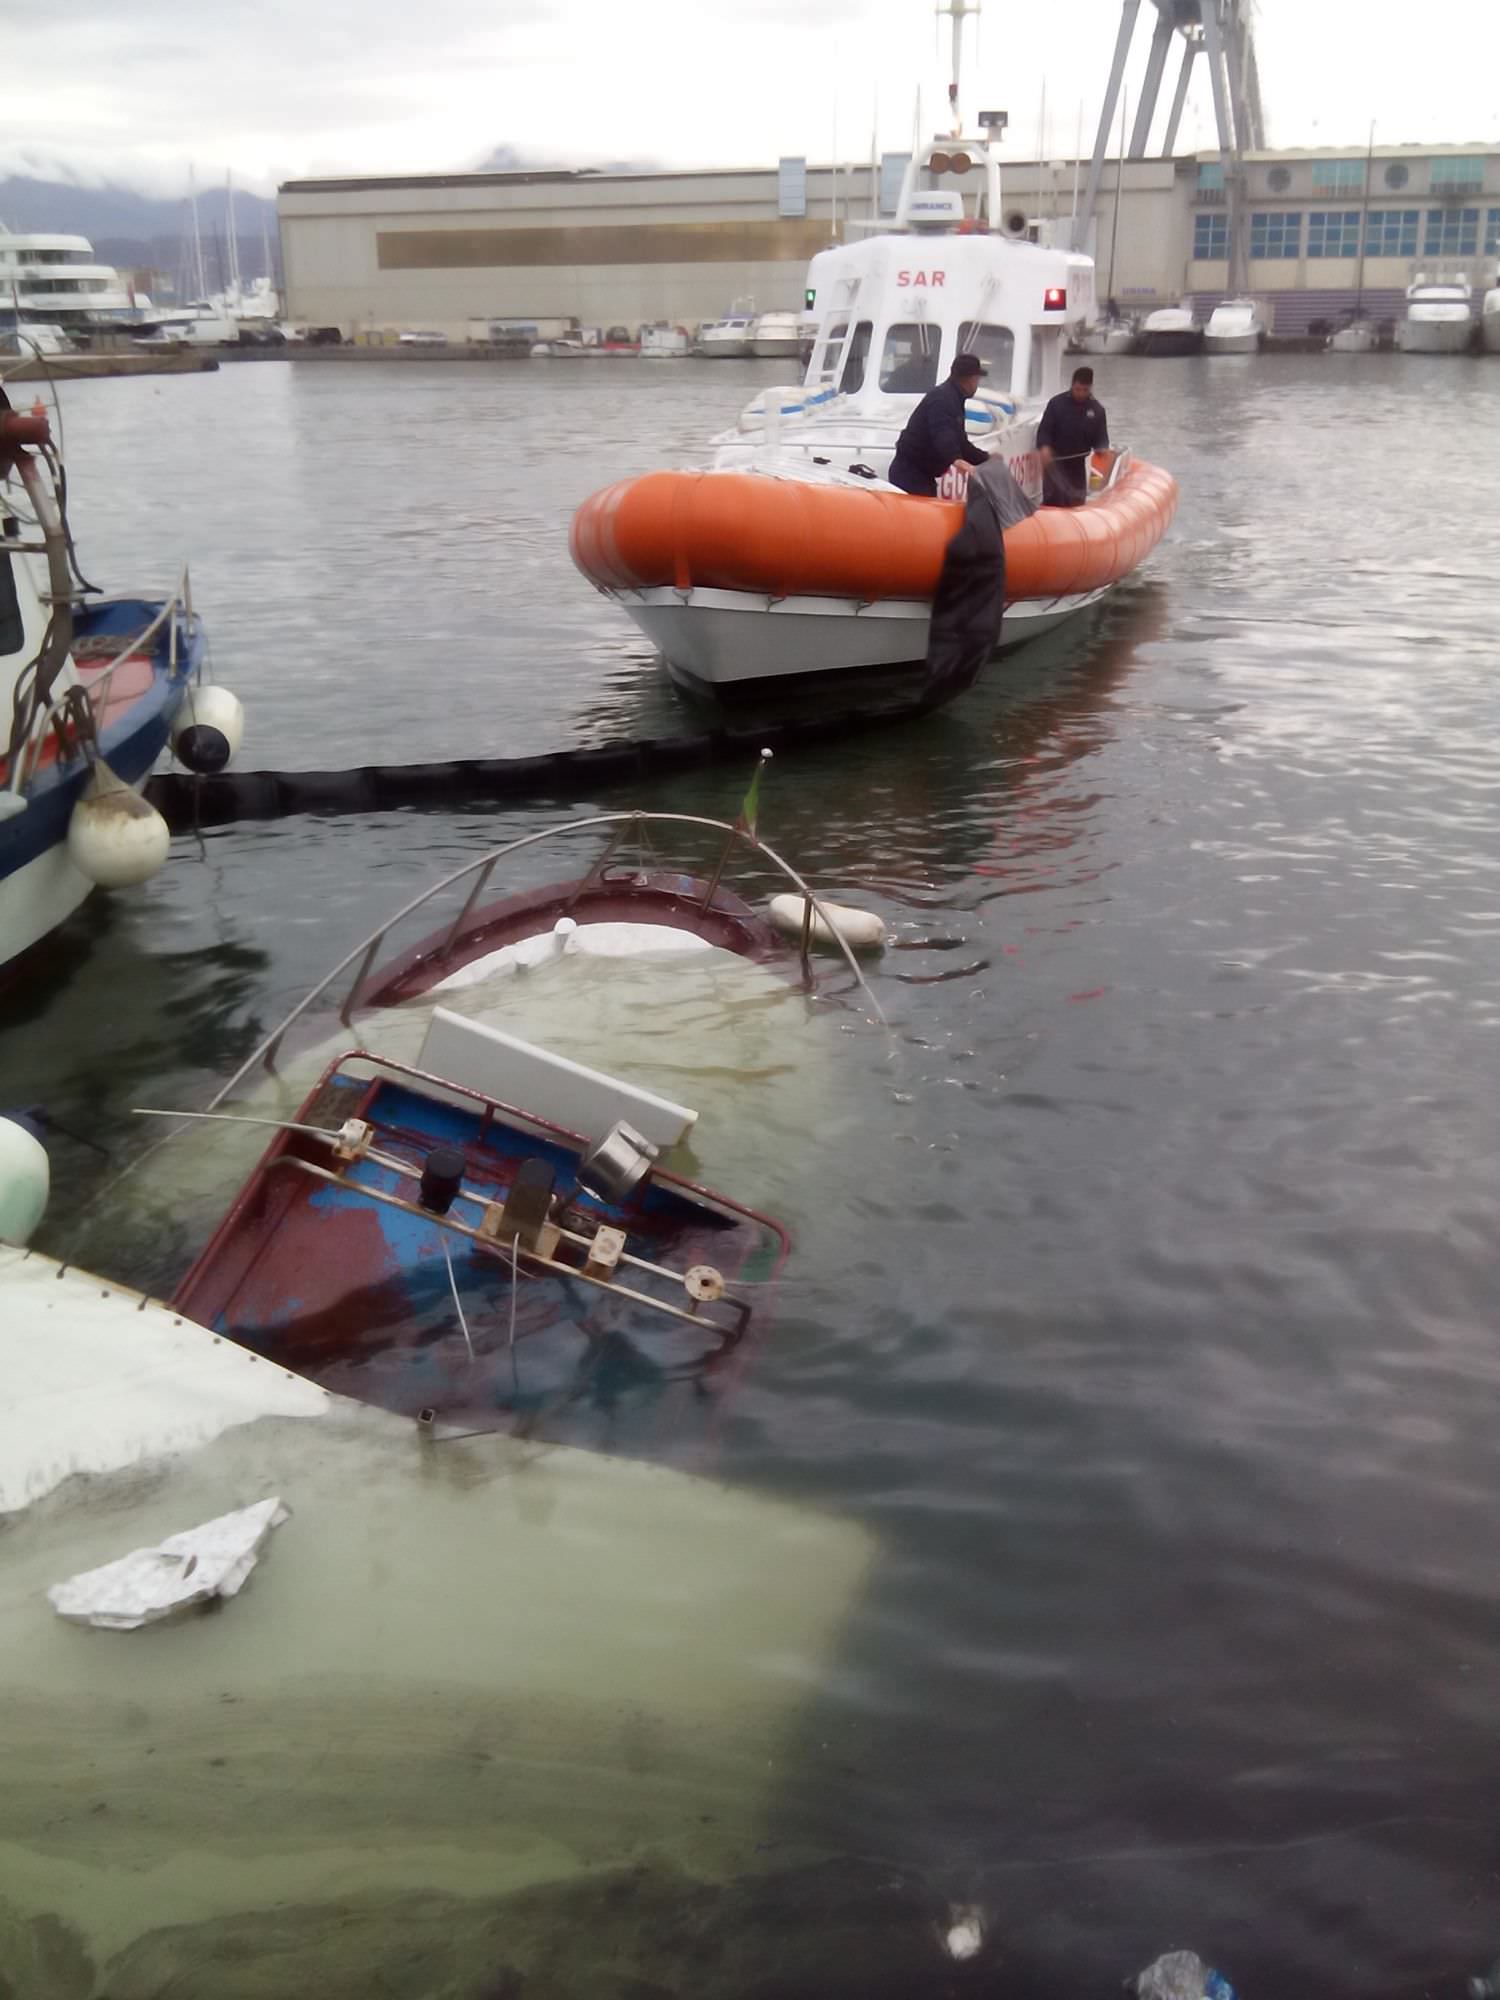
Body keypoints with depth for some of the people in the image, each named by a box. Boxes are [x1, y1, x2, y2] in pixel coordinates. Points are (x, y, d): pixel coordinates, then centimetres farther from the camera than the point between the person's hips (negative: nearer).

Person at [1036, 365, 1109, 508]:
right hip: (1055, 462, -4)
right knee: (1053, 502, -13)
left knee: (1076, 505, 8)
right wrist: (1044, 447, -28)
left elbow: (1101, 437, 5)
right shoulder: (1057, 403, -7)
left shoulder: (1097, 409, 2)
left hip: (1078, 464, 4)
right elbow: (1044, 429, -8)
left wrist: (1102, 449, -18)